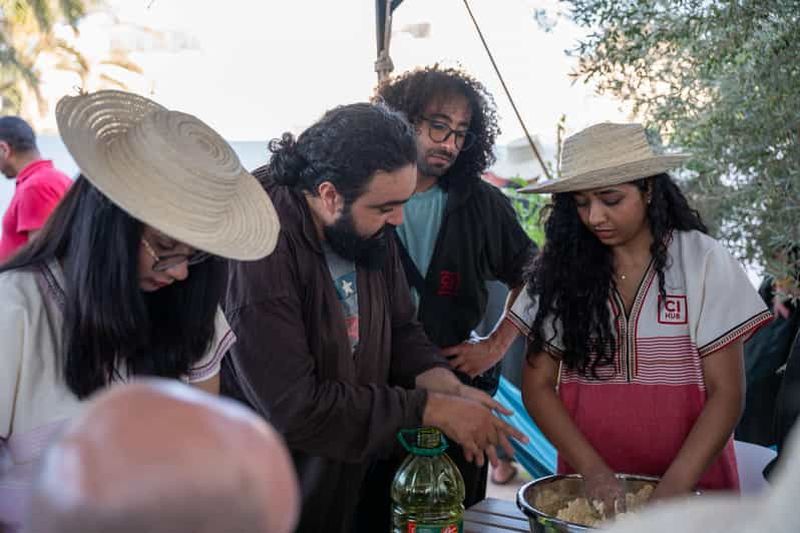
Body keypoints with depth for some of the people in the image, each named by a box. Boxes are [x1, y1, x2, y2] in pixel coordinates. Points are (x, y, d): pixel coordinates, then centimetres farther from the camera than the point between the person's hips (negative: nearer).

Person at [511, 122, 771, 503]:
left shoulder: (702, 260, -9)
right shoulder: (562, 265, -4)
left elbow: (726, 393, -9)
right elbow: (537, 385, -3)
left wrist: (671, 489, -19)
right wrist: (593, 470, -16)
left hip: (690, 482, -1)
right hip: (587, 476, 2)